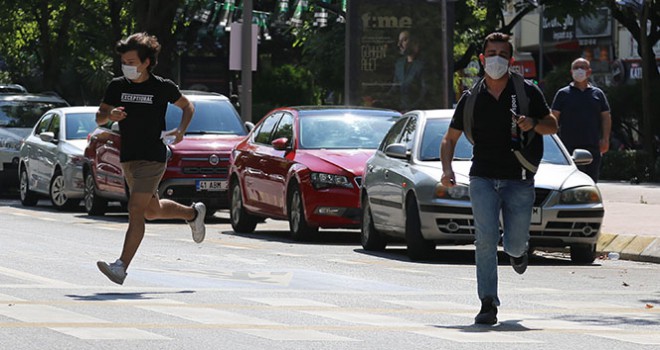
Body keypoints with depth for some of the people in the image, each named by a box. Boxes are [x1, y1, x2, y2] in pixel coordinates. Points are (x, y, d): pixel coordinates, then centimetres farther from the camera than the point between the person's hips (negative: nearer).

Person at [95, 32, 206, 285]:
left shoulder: (163, 88, -6)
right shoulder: (117, 87, 4)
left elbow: (187, 106, 10)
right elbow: (99, 118, 6)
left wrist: (181, 130, -6)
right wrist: (110, 115, -17)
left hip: (153, 158, -6)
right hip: (128, 158, 6)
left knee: (136, 211, -16)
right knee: (152, 211, 20)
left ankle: (122, 267, -21)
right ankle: (193, 213, 46)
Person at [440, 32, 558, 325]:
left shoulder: (527, 92, 2)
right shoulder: (471, 99, 6)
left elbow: (552, 126, 9)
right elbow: (450, 138, 13)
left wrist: (533, 124, -14)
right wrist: (447, 169, -5)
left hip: (520, 180, 0)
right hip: (483, 178, 0)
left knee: (514, 244, 2)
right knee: (486, 238, -14)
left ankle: (516, 250, 41)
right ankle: (488, 303, -11)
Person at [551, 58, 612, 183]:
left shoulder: (598, 94, 14)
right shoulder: (563, 94, 7)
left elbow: (606, 117, 12)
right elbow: (554, 118, 5)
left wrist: (605, 139, -1)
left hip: (593, 146, 3)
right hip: (569, 146, -3)